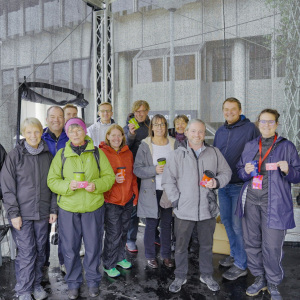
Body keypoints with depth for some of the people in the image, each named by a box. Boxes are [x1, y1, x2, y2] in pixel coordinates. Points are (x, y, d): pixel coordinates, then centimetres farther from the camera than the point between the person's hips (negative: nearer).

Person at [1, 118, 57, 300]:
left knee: (40, 250, 12)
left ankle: (37, 284, 30)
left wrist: (53, 209, 5)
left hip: (43, 212, 3)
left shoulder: (48, 155, 5)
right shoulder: (15, 155, -5)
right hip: (23, 213, -3)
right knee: (26, 253, 0)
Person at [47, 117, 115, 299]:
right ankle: (73, 283, 31)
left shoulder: (97, 153, 1)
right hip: (68, 208, 0)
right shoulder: (61, 154, 2)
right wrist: (68, 185, -18)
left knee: (93, 247, 10)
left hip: (93, 207, 0)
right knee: (70, 248, 10)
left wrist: (96, 185, -17)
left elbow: (109, 176, 2)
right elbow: (52, 180, 1)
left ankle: (93, 281, 32)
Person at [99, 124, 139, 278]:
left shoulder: (128, 153, 7)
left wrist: (135, 194, 11)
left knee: (123, 231, 17)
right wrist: (113, 179, -22)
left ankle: (120, 258, 36)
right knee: (113, 233, -1)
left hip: (127, 199, 5)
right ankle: (109, 265, 17)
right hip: (111, 200, -5)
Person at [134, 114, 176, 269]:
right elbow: (137, 169, -7)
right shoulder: (145, 145, -3)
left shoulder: (174, 144, 4)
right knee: (151, 224, 4)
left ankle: (166, 255, 28)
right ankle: (150, 256, 22)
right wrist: (154, 170, -20)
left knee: (167, 224, 11)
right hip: (151, 191, -2)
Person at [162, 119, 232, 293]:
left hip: (208, 209, 2)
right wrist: (176, 200, -8)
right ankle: (180, 277, 33)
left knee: (207, 245, 19)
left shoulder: (214, 153, 2)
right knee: (181, 246, 12)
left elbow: (226, 172, 9)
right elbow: (168, 180, -2)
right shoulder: (177, 154, -3)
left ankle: (207, 275, 39)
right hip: (184, 210, -1)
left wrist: (217, 181, -11)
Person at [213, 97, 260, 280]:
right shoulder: (220, 131, 11)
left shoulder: (250, 128, -9)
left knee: (238, 224, -1)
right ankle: (234, 254, 34)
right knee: (226, 220, 16)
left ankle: (241, 265, 14)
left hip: (240, 185, -6)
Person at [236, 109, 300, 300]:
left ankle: (273, 285, 21)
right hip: (251, 201, 4)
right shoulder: (250, 146, 12)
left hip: (274, 204, -4)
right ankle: (259, 279, 30)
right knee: (251, 242, 10)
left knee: (272, 247, -3)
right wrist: (246, 171, -6)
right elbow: (239, 171, 16)